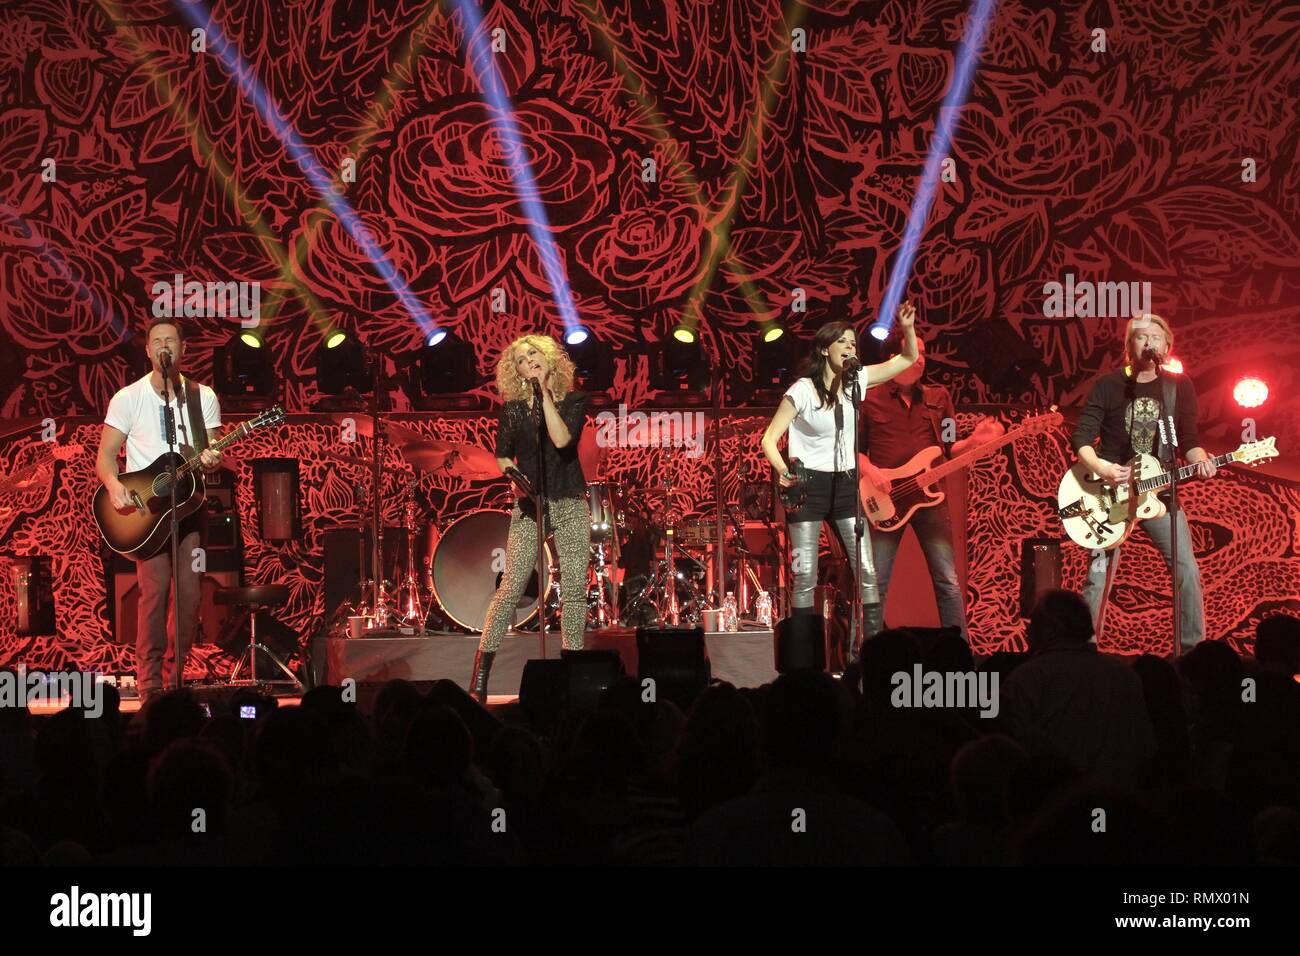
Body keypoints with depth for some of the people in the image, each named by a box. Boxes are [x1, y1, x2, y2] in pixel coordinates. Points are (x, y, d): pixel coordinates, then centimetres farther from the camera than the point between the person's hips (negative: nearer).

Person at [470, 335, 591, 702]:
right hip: (529, 505, -1)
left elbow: (562, 440, -16)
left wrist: (545, 393, -12)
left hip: (570, 505, 1)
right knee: (512, 586, -8)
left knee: (575, 588, -1)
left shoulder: (573, 401, 2)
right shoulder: (514, 408, 5)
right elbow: (502, 456, 10)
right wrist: (518, 481, -10)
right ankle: (481, 670, -4)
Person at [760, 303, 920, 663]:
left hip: (845, 484, 4)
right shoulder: (802, 390, -9)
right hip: (808, 485, -4)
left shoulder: (856, 380, 4)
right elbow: (770, 437, -10)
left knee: (867, 572, -4)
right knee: (805, 576, -4)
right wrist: (782, 469, -27)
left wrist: (908, 328, -8)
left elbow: (907, 358, 11)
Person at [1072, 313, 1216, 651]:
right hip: (1110, 492, -2)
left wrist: (1200, 460, -15)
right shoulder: (1107, 386, -4)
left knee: (1187, 571, -6)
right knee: (1098, 576, -5)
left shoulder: (1180, 387, 3)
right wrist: (1100, 467, -25)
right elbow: (1081, 437, -7)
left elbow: (1189, 438, 7)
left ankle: (1194, 649, 5)